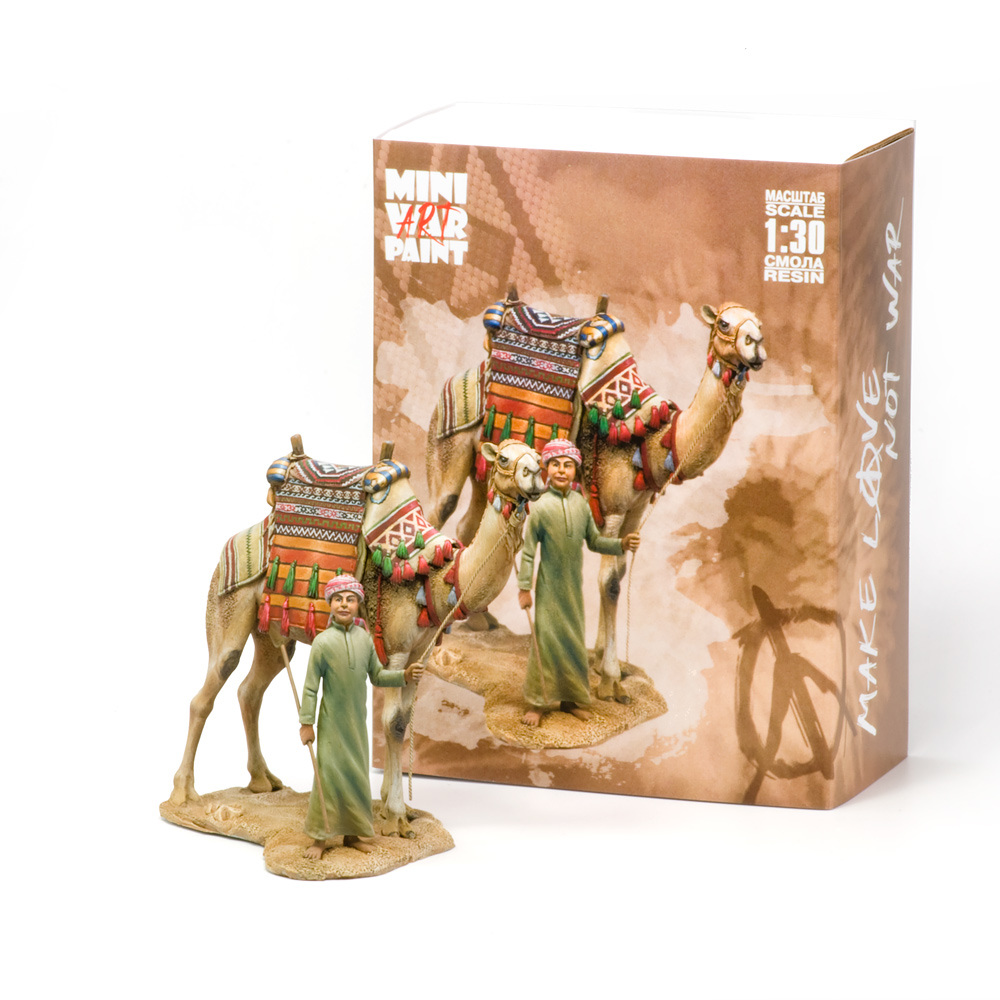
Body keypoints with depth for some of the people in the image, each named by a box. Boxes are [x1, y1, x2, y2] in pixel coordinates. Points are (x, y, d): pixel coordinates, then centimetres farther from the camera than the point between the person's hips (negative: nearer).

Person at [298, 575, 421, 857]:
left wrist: (404, 676, -2)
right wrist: (306, 723, -9)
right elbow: (310, 687, -8)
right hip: (331, 720, -4)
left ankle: (354, 833, 21)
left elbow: (377, 676, 13)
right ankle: (319, 837, 4)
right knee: (329, 773, -5)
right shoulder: (323, 642, -11)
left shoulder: (364, 639, 2)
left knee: (357, 774, 9)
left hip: (358, 720, 4)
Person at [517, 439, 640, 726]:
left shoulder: (581, 504, -1)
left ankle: (571, 699, 23)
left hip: (573, 585, 4)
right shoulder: (540, 507, -12)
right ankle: (537, 702, 6)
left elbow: (594, 541, 9)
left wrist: (621, 544, -7)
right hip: (549, 586, -4)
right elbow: (529, 551, -8)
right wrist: (524, 588, -8)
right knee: (547, 640, -3)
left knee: (573, 640, 11)